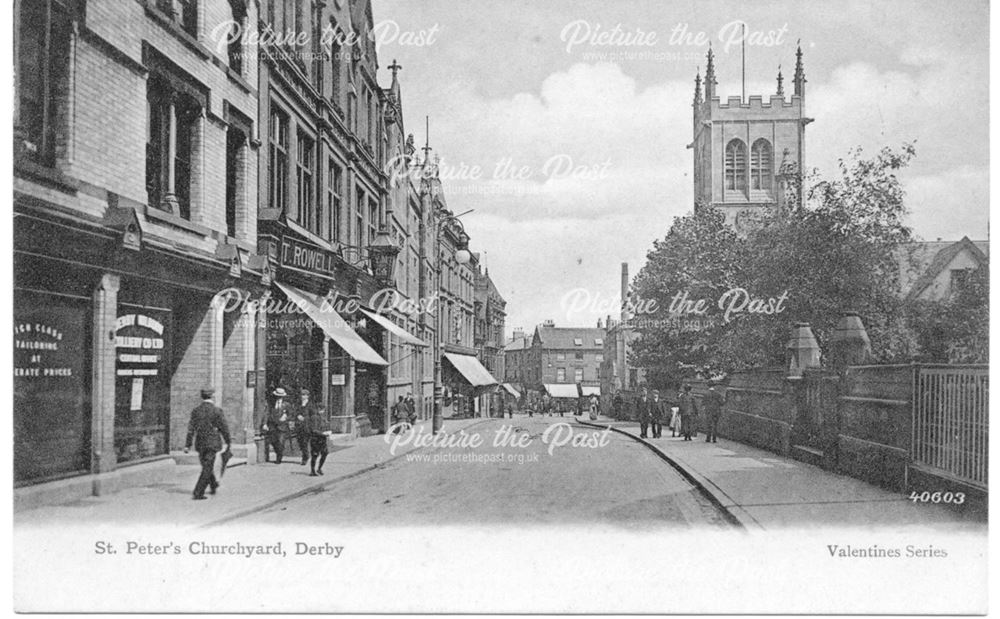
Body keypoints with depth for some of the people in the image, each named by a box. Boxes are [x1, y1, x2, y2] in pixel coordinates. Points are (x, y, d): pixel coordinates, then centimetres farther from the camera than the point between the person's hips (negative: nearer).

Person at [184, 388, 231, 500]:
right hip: (212, 443, -4)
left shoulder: (196, 410, 0)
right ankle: (198, 493, -5)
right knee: (207, 469, 0)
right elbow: (224, 428, -6)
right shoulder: (217, 411, -10)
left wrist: (187, 445, 1)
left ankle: (213, 485, 38)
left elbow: (191, 429, -1)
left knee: (206, 466, 21)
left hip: (200, 444, 4)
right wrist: (228, 442, 6)